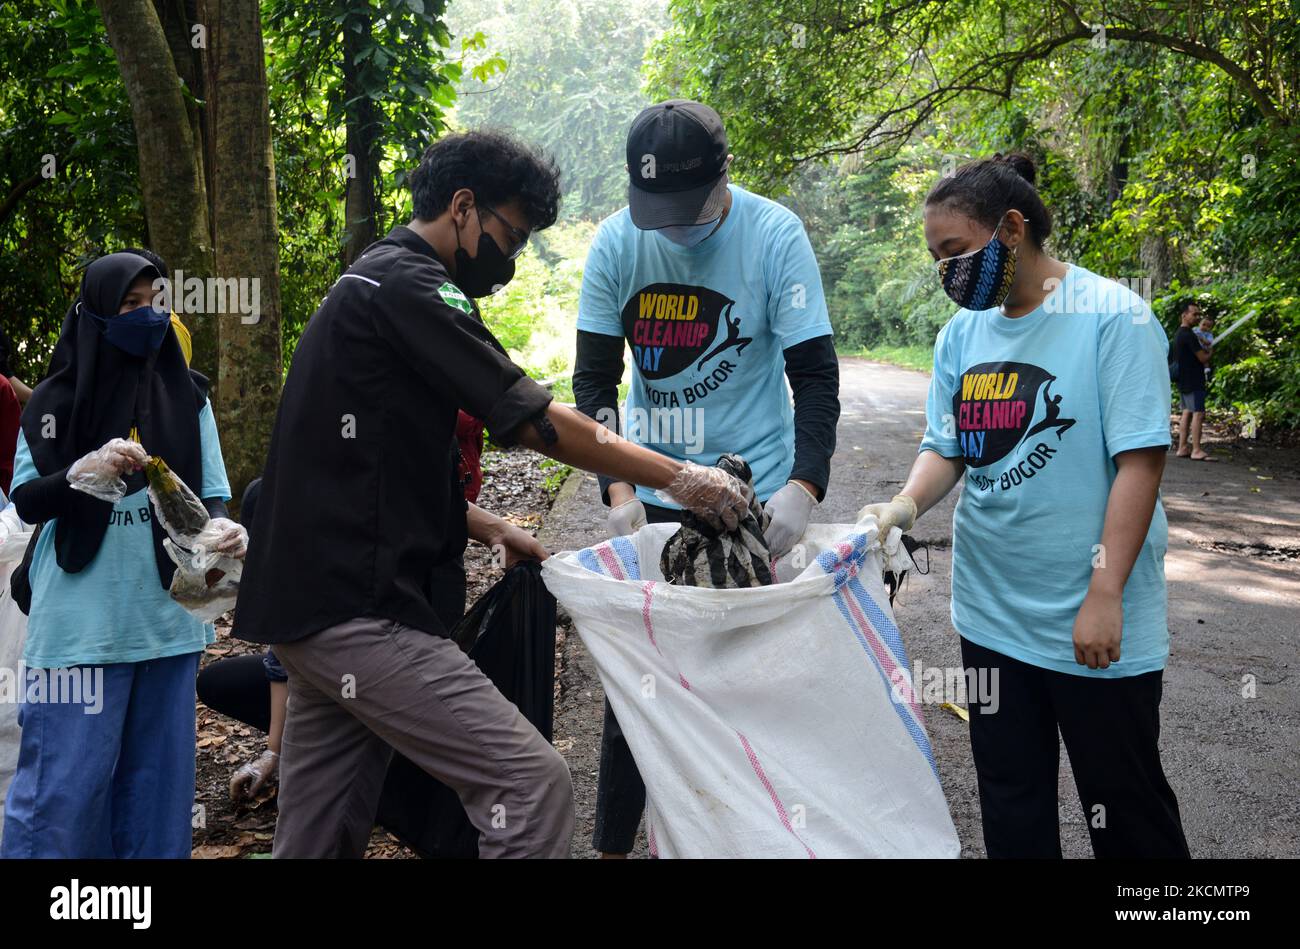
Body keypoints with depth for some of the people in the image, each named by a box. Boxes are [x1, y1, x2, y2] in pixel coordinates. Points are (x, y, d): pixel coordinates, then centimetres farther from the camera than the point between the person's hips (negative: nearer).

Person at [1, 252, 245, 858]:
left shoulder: (188, 397, 6)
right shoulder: (56, 401, 1)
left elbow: (211, 493, 5)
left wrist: (222, 528, -17)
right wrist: (85, 473, -20)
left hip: (167, 619, 2)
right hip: (80, 623, -2)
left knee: (158, 775, 9)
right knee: (66, 781, 0)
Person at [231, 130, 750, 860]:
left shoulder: (367, 284, 21)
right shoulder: (411, 286, -10)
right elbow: (539, 422, -14)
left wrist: (488, 528, 14)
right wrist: (681, 479, -7)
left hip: (311, 602, 10)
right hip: (360, 609, -10)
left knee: (320, 833, 14)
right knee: (534, 785, -12)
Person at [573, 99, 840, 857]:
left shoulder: (775, 236, -12)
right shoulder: (616, 242, -6)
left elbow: (816, 375, -12)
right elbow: (595, 380, -2)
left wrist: (805, 487, -26)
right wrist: (617, 489, -14)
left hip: (755, 495, -2)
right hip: (649, 496, 3)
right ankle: (614, 841, 25)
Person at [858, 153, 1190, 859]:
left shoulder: (1113, 315, -12)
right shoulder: (962, 333, 6)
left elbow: (1140, 459, -16)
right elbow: (945, 446, 9)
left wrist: (1104, 595, -20)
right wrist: (906, 505, -13)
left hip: (1093, 622, -5)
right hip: (991, 613, 6)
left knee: (1123, 801, 9)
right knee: (1010, 800, 17)